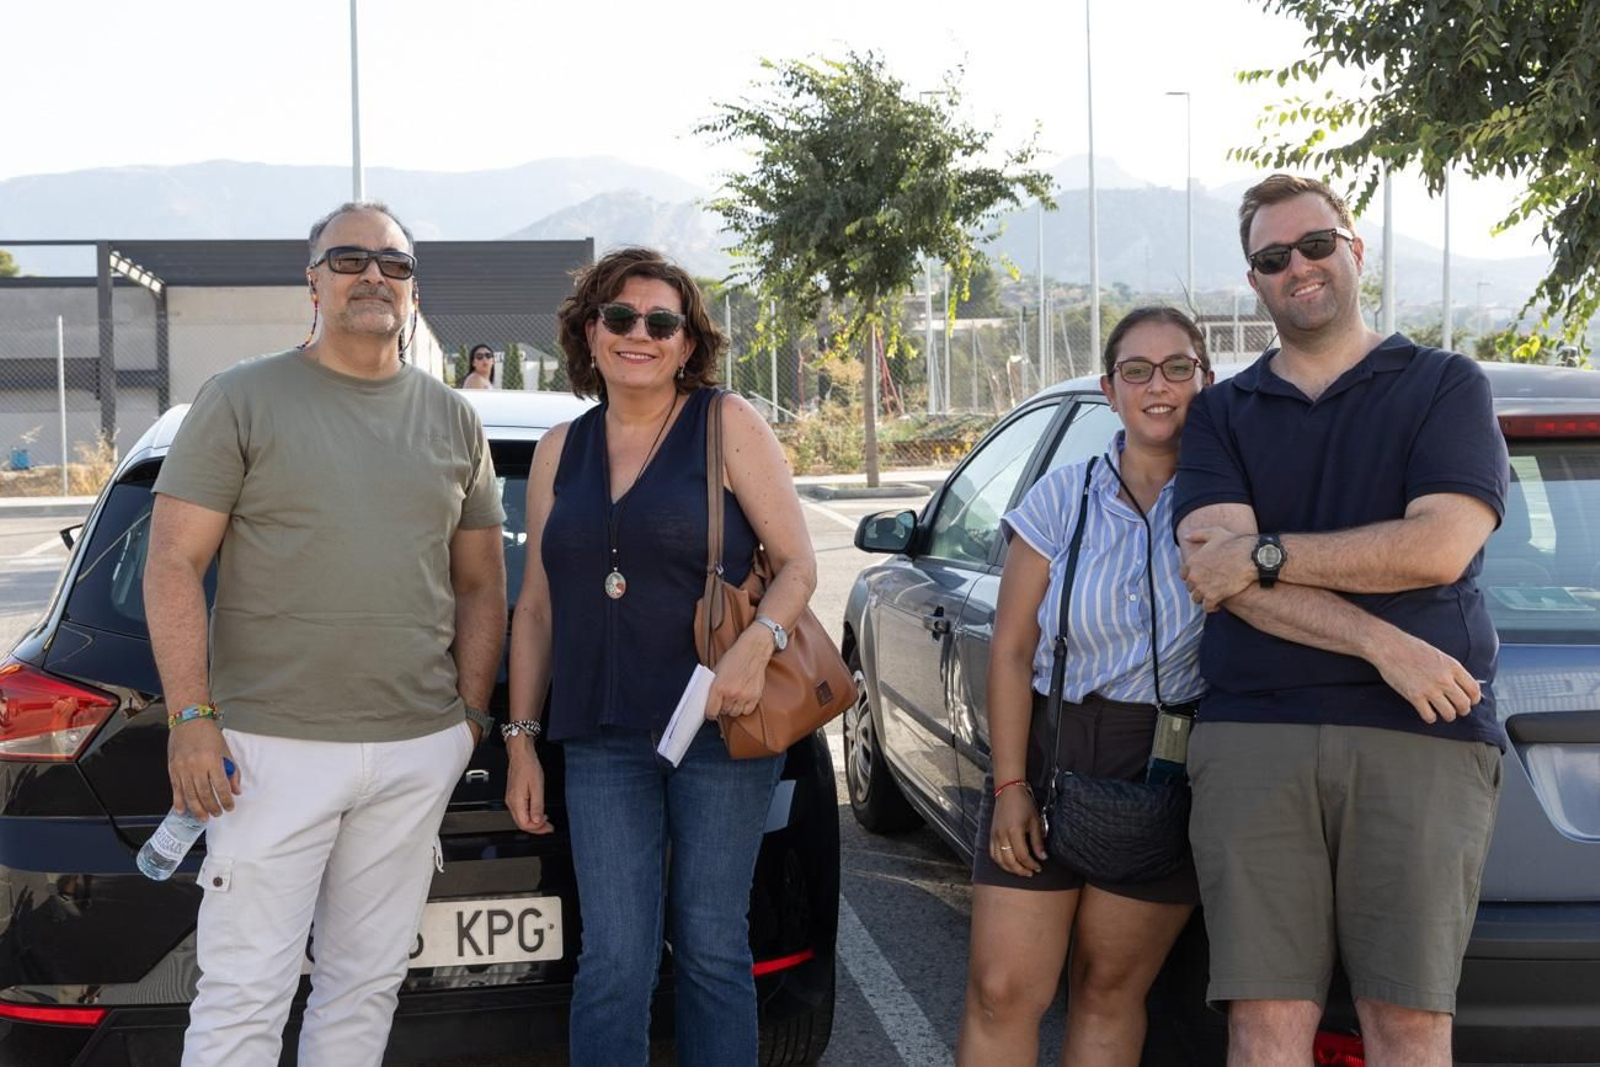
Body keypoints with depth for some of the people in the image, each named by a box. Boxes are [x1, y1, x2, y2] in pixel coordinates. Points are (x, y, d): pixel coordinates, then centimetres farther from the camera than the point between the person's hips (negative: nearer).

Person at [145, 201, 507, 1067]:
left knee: (368, 983, 12)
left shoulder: (452, 420, 12)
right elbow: (173, 565, -4)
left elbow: (480, 583, 16)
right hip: (274, 746, -4)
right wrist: (191, 717, -11)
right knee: (243, 995, -1)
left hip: (419, 752, 4)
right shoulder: (242, 400, 0)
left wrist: (470, 714, 8)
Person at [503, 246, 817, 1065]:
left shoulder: (728, 424, 1)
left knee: (710, 947, 4)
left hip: (721, 729, -2)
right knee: (614, 961, -2)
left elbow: (797, 563, -2)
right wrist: (520, 741, 13)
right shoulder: (560, 451, 12)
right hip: (603, 743, 3)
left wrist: (757, 644, -21)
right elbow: (535, 607, 16)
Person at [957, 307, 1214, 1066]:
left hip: (1167, 768, -1)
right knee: (1000, 991, -1)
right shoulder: (1063, 497, 0)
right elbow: (1012, 649, 0)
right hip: (1048, 748, 1)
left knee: (1109, 988, 9)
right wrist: (1009, 785, -5)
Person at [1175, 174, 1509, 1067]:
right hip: (1253, 736, 2)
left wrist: (1264, 553, -5)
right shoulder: (1222, 413, 15)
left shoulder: (1446, 385, 10)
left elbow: (1440, 547, -7)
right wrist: (1380, 643, -13)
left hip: (1421, 735, -1)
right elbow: (1217, 572, -2)